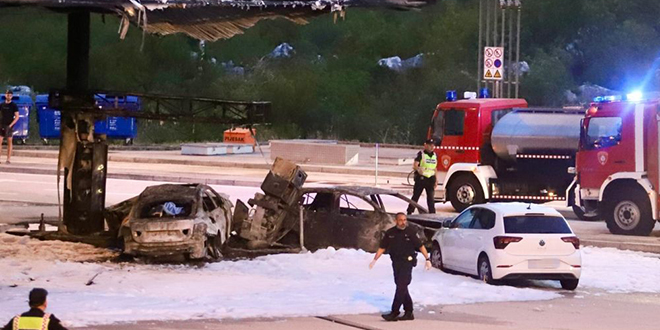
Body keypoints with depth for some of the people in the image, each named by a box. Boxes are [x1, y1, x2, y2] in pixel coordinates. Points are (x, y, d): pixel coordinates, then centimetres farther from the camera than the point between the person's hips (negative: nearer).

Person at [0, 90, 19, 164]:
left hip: (9, 126, -3)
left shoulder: (14, 106, -1)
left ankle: (9, 159, 3)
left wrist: (11, 125, -14)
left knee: (9, 142, 0)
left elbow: (17, 117, -5)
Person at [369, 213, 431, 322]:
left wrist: (427, 259, -8)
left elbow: (420, 246, -3)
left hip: (407, 262, -5)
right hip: (396, 263, 5)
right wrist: (374, 260, 2)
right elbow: (382, 248, 9)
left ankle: (394, 313, -14)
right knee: (402, 288, 9)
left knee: (401, 287, -11)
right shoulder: (390, 233, 4)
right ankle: (408, 312, 17)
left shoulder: (411, 232, -6)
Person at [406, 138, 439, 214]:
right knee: (416, 196, 2)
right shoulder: (421, 154, -6)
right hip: (421, 177, -5)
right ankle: (409, 212, 10)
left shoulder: (435, 155, 12)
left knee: (431, 197, 2)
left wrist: (436, 180, 16)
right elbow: (415, 165, -16)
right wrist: (418, 169, -39)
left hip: (431, 179, 5)